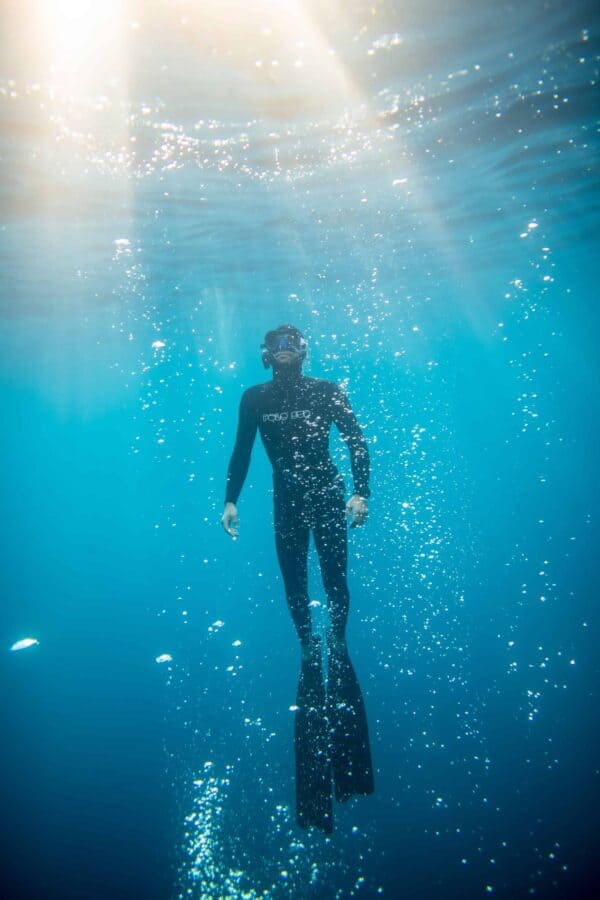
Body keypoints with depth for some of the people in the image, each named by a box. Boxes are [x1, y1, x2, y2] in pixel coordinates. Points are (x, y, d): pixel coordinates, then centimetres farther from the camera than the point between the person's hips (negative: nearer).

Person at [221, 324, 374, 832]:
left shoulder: (328, 392, -6)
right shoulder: (254, 399, -2)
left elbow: (358, 442, -6)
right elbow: (242, 452, 4)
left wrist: (362, 493, -15)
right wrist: (231, 500, 1)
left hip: (328, 495, -1)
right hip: (287, 501, 1)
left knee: (336, 578, 0)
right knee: (294, 583, 6)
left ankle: (338, 646, 24)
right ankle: (309, 648, 26)